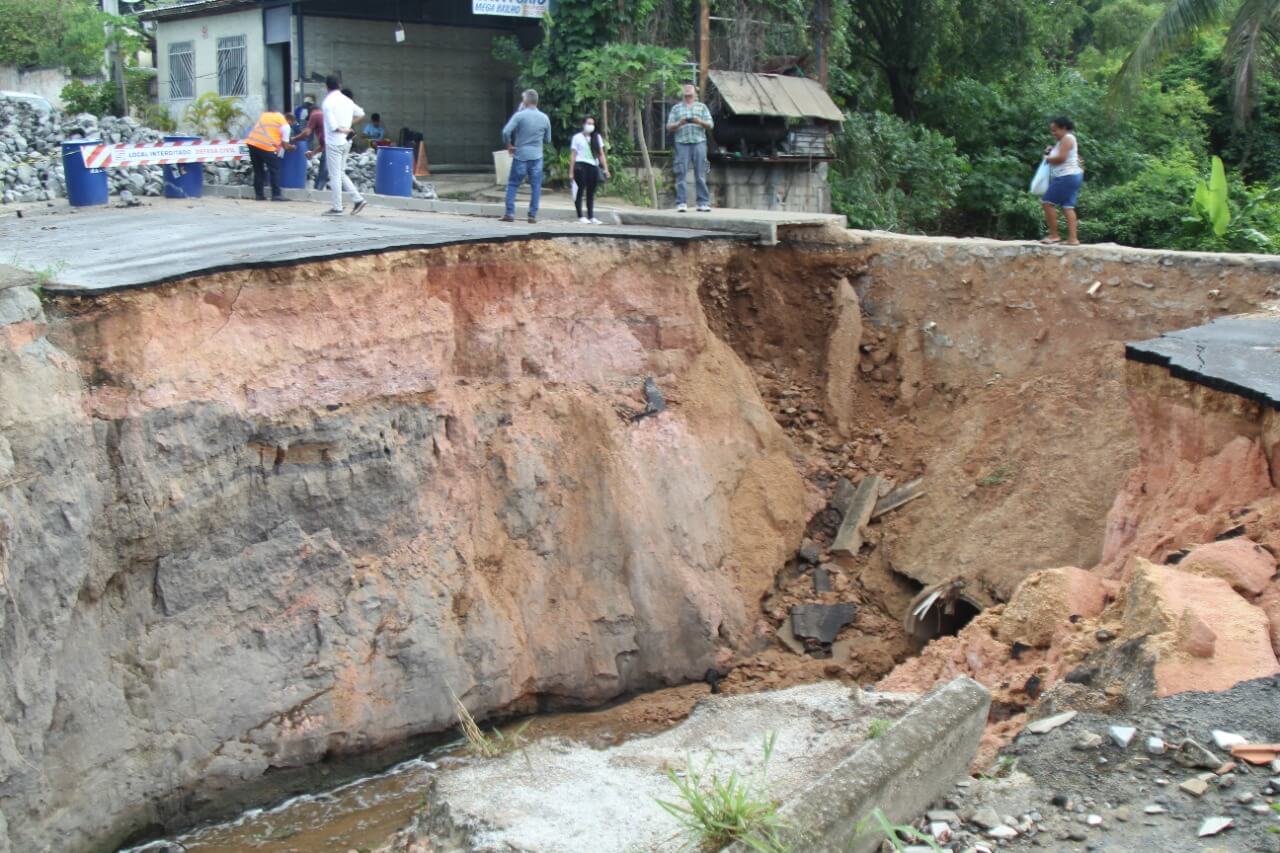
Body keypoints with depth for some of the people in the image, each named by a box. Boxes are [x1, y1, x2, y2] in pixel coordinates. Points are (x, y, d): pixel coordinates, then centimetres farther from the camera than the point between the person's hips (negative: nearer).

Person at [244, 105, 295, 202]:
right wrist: (291, 147, 22)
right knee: (275, 171, 5)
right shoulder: (285, 125, 4)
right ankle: (276, 195, 1)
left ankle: (259, 194, 17)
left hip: (252, 142, 6)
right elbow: (285, 144, 1)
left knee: (258, 170, 15)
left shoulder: (265, 114, 23)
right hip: (267, 146, -6)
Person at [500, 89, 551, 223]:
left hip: (520, 155, -2)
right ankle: (533, 215, 4)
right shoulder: (544, 118, 4)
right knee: (535, 186, 6)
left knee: (512, 184, 7)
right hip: (536, 156, 2)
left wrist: (509, 146, 0)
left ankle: (510, 213, 1)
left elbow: (506, 132, -15)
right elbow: (548, 140, 11)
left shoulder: (519, 115, -8)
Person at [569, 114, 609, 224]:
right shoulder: (577, 137, 5)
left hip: (593, 166, 4)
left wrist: (605, 168, 7)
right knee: (580, 190, -3)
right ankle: (580, 216, 0)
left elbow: (601, 154, 14)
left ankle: (591, 217, 8)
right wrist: (571, 171, -5)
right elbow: (573, 155, 2)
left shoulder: (597, 137, 15)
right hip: (581, 165, -4)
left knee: (591, 192, 6)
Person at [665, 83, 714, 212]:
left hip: (699, 142, 0)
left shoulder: (702, 107, 19)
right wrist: (679, 124, -9)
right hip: (682, 143, 0)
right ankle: (681, 203, -8)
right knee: (681, 173, -7)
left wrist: (700, 122, -10)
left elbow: (710, 125, 10)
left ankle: (703, 202, -4)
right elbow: (669, 127, 11)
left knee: (700, 174, -4)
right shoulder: (676, 108, 19)